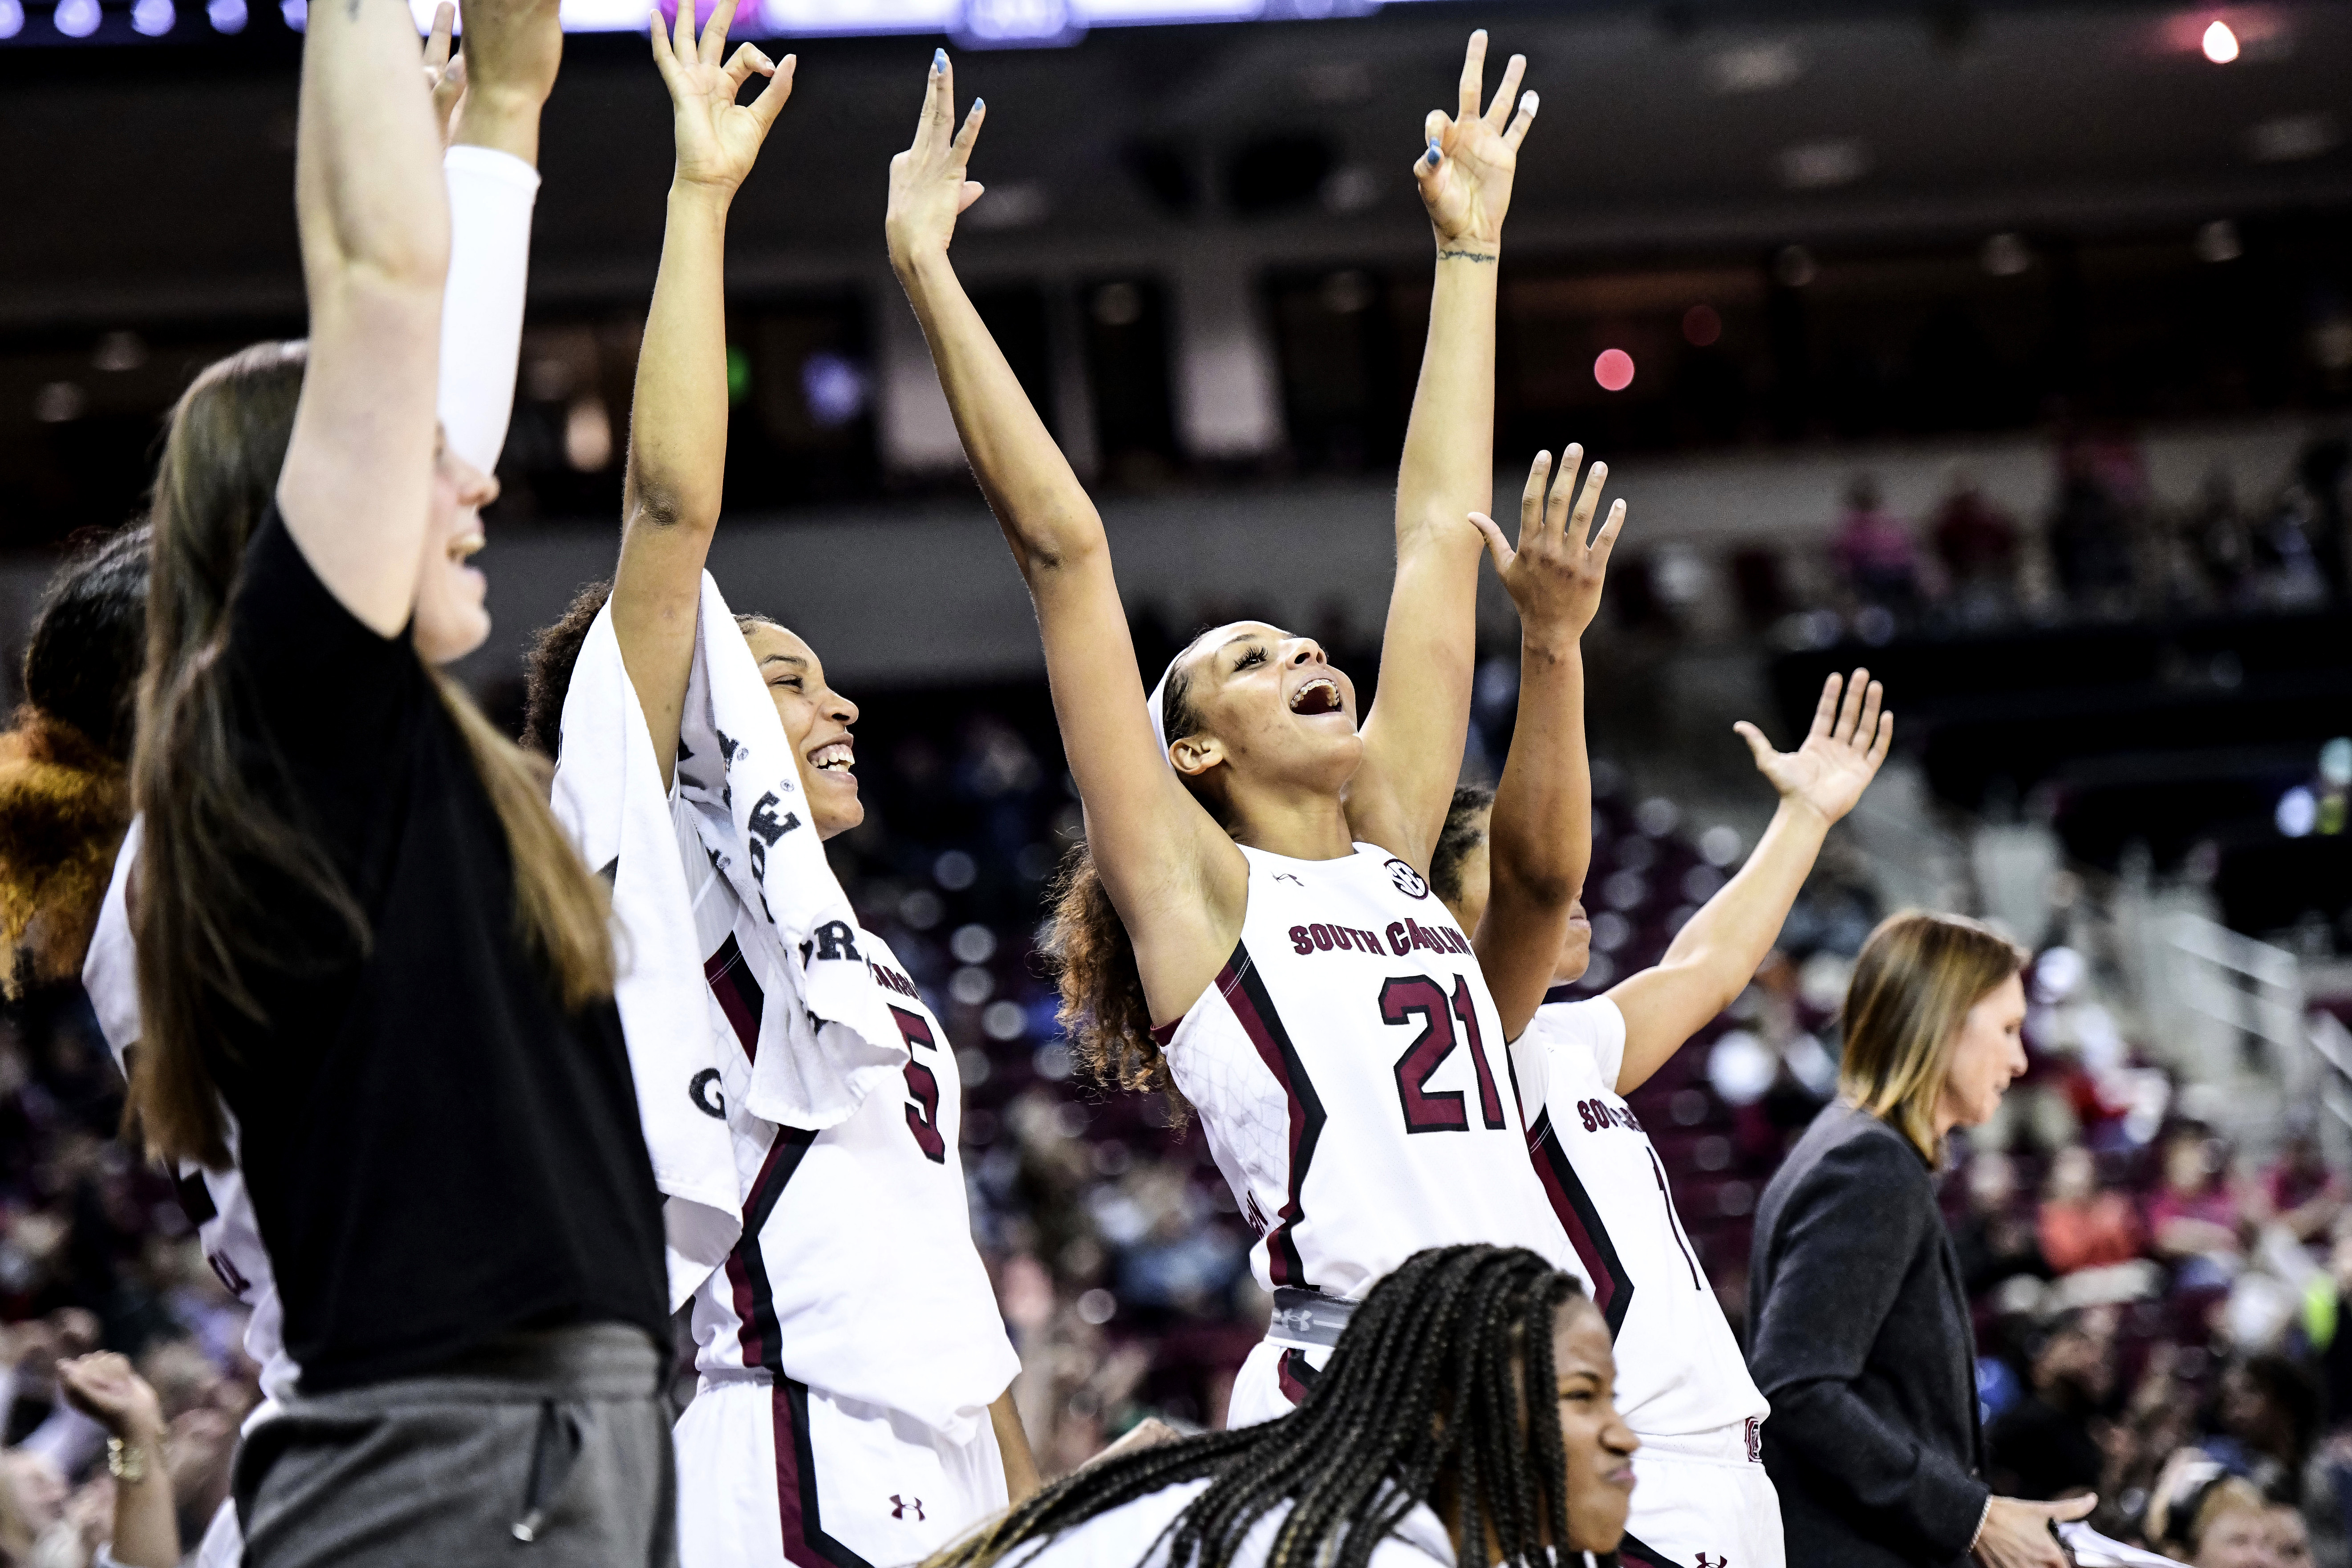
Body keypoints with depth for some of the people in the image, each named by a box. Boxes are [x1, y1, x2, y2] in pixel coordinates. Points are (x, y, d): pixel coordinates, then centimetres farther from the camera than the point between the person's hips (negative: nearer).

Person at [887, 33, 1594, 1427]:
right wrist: (926, 269, 1)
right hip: (1349, 1399, -6)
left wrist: (1470, 243, 28)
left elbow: (1440, 536, 24)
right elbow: (1062, 547, 2)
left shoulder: (1391, 858, 19)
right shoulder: (1199, 892, 6)